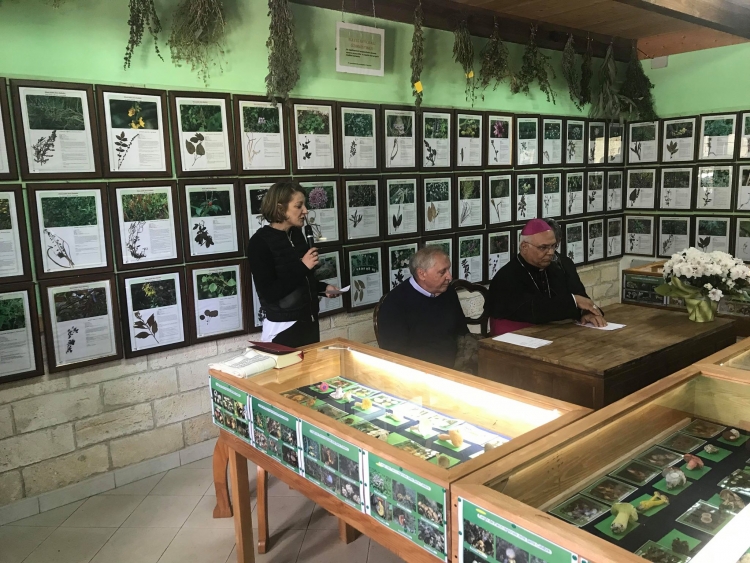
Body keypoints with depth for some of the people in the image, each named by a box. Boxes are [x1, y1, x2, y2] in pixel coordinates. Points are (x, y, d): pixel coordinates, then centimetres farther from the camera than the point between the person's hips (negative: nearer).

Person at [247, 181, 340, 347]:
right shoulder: (259, 242, -15)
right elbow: (269, 293, -23)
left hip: (309, 322, 7)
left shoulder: (296, 234, 5)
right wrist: (302, 267, -22)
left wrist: (323, 288, 3)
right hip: (283, 328, -7)